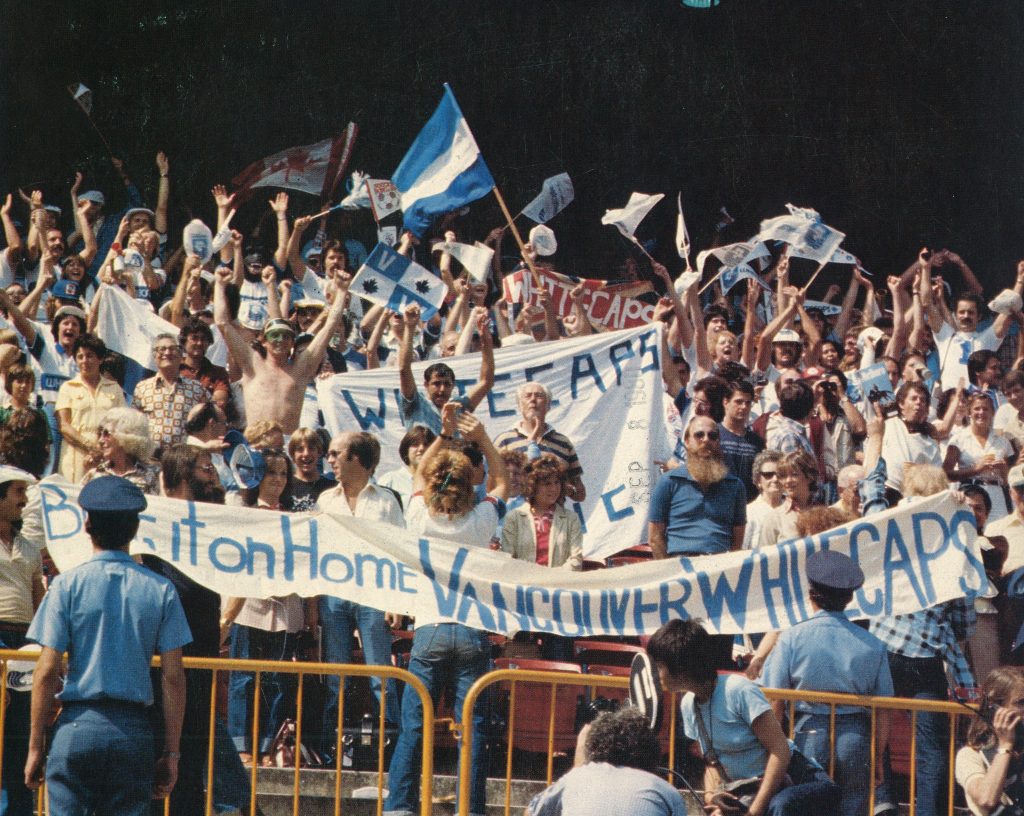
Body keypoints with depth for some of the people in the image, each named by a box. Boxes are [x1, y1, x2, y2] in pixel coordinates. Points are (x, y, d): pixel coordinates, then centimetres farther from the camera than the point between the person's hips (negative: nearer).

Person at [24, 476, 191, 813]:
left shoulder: (68, 585, -1)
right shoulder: (161, 590, 3)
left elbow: (47, 672, -4)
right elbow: (173, 677, 2)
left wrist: (36, 747, 3)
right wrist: (171, 752, 8)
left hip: (77, 725, -2)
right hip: (135, 731, 2)